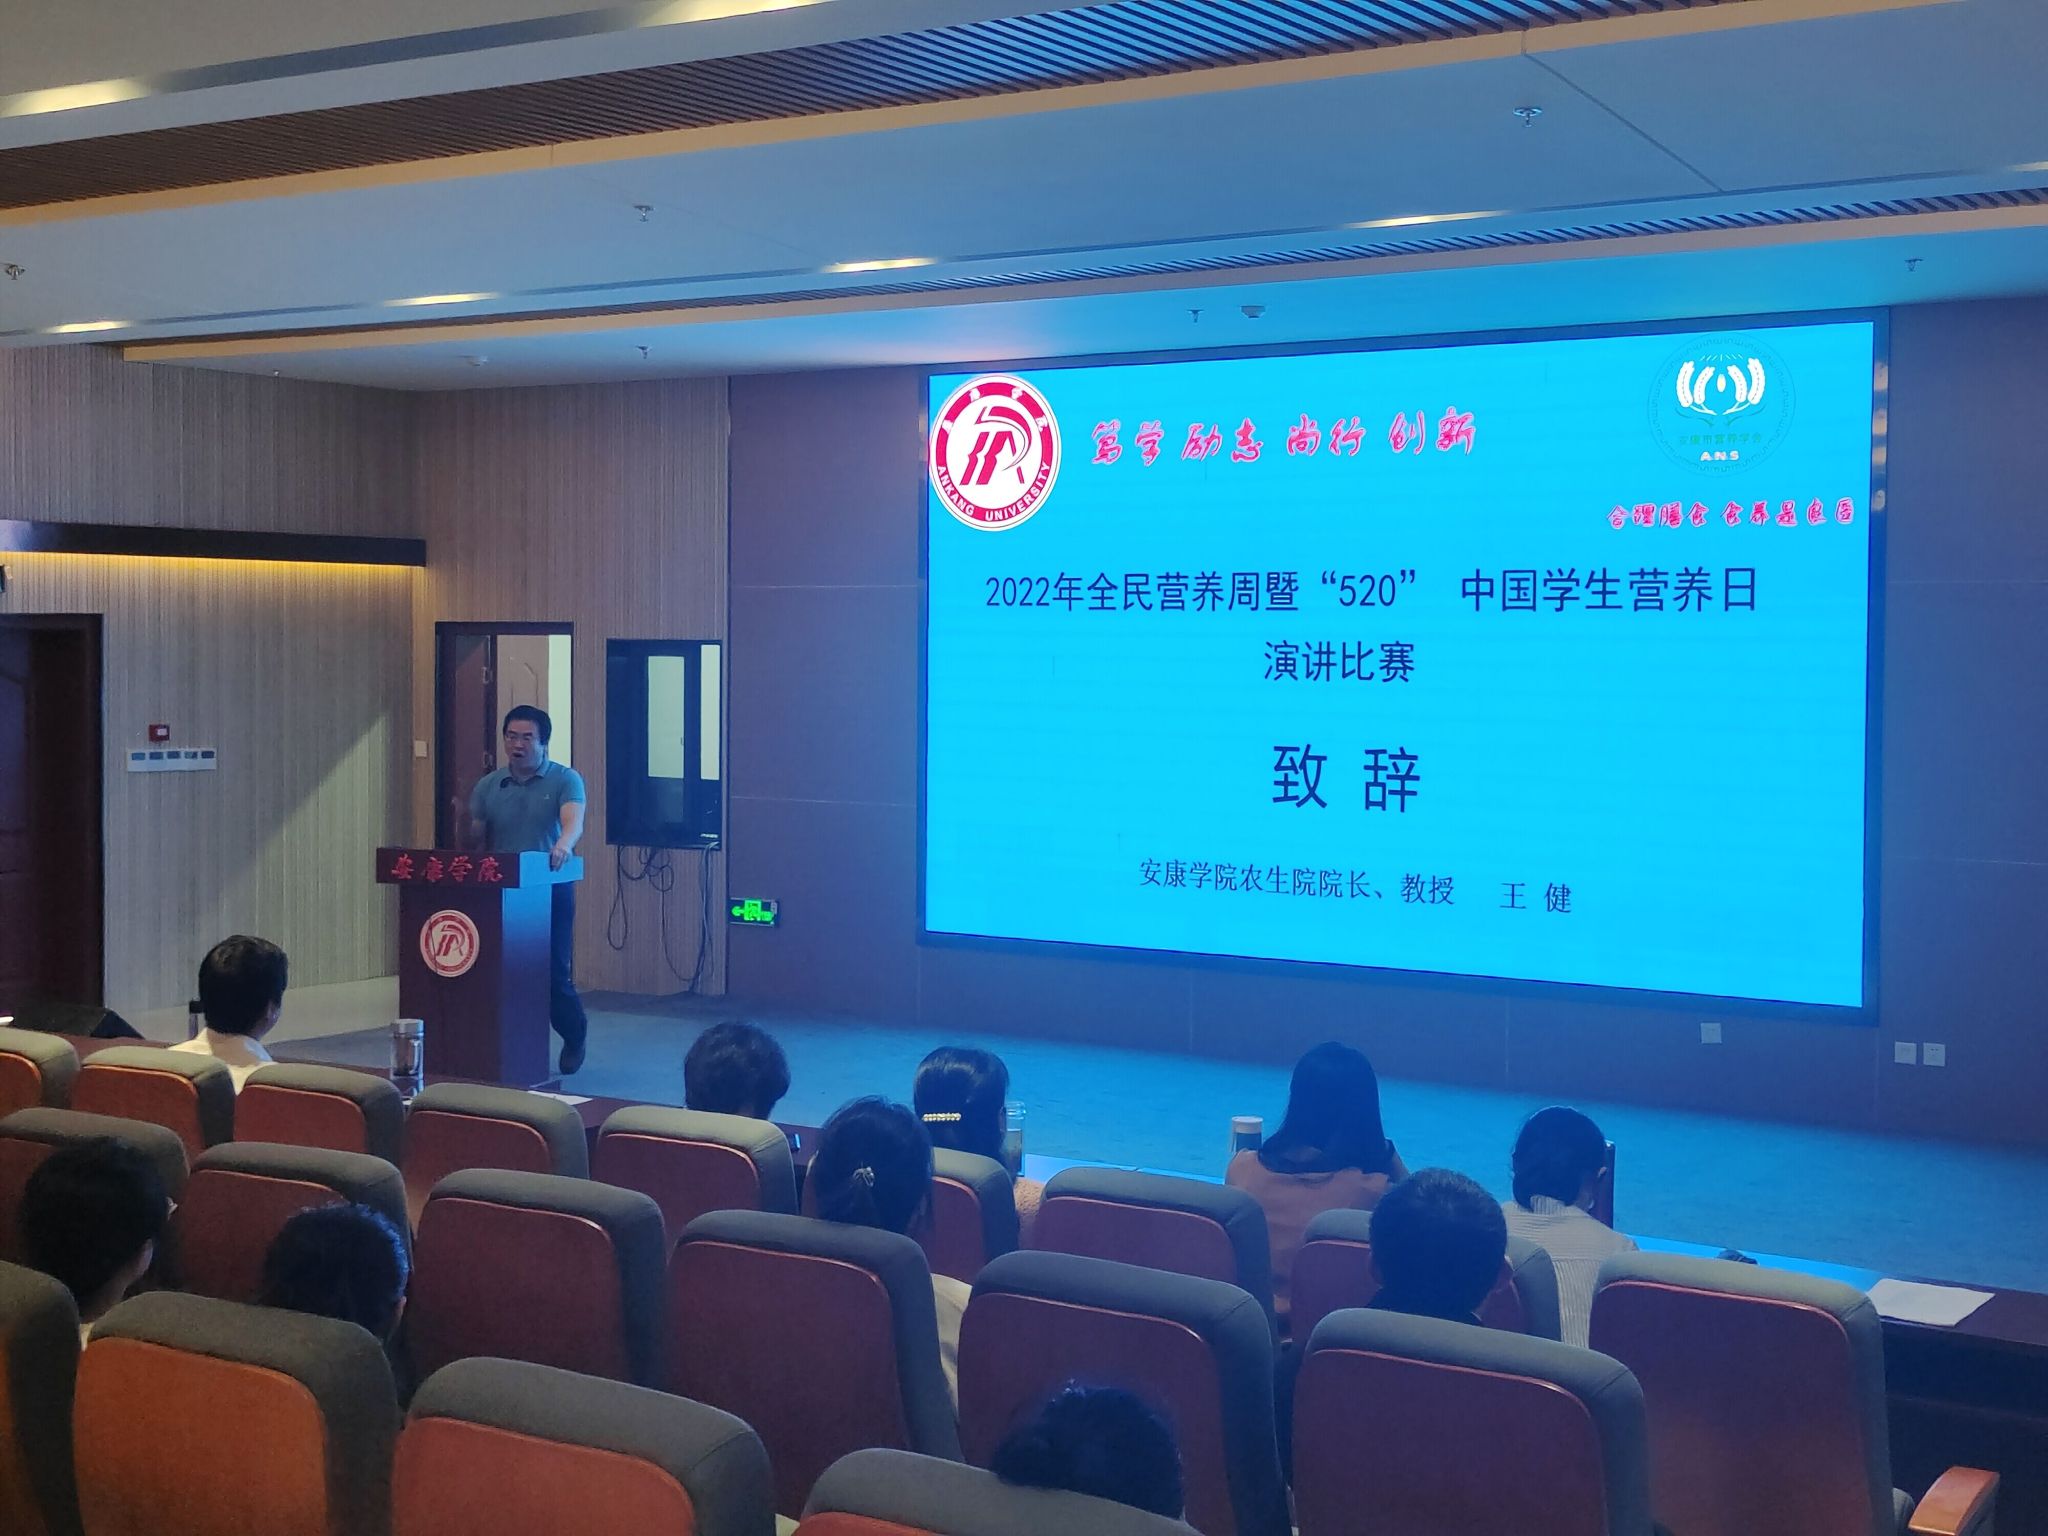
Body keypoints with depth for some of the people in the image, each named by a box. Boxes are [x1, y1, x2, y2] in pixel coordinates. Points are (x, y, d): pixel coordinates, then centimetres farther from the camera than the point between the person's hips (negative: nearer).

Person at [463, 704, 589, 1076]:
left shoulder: (565, 780, -3)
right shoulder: (488, 786, 9)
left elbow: (574, 820, -22)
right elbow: (475, 840, 14)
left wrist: (563, 845, -43)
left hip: (551, 890, -3)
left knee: (554, 972, -1)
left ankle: (575, 1035, 27)